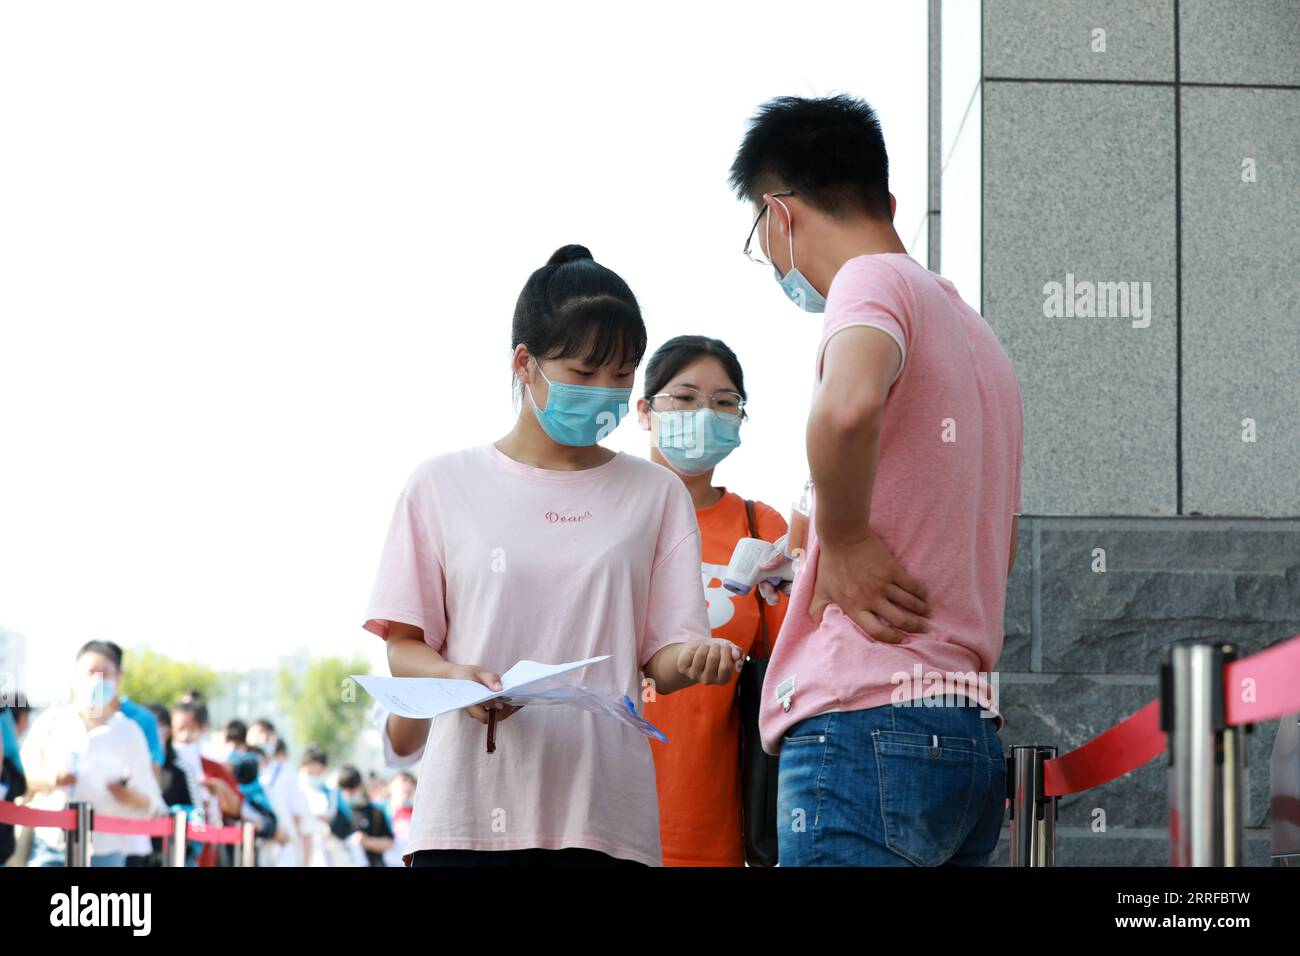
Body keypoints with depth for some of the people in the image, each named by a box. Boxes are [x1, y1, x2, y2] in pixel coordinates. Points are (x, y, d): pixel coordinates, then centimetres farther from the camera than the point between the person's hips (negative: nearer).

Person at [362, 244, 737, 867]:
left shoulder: (655, 494, 15)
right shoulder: (443, 487, 10)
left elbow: (661, 661, 9)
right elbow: (402, 649, 8)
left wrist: (694, 658, -15)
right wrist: (456, 679, -13)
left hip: (605, 815, 1)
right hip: (468, 808, -1)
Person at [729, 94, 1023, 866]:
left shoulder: (875, 281, -4)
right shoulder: (977, 335, 24)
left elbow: (847, 406, -29)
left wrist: (843, 541, -14)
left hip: (866, 723, -9)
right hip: (972, 732, 9)